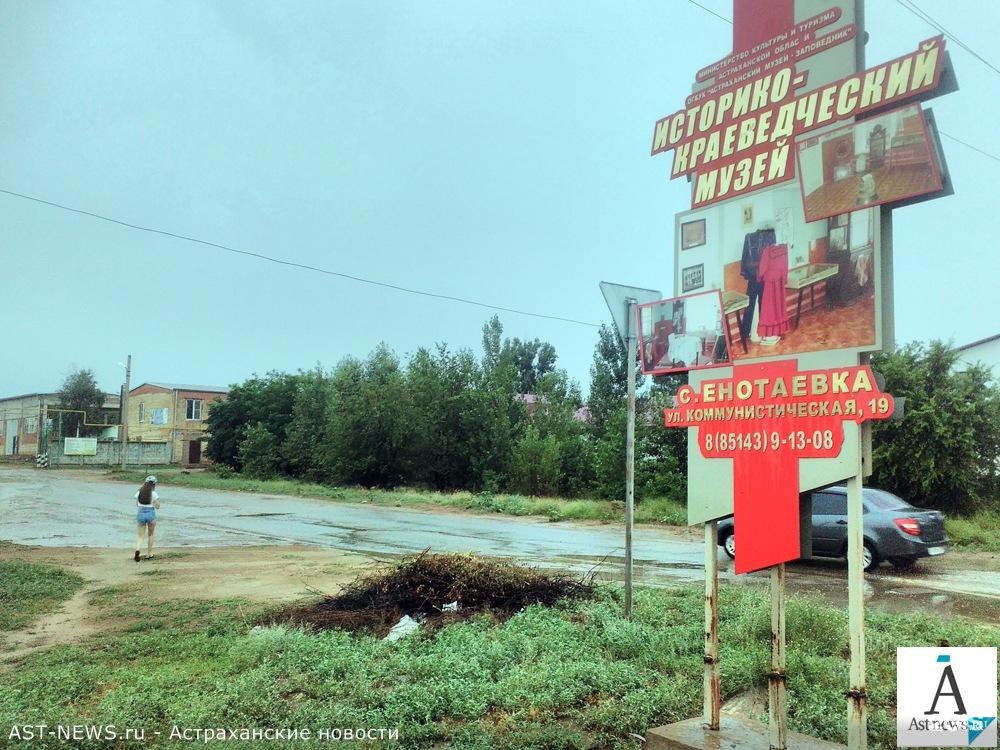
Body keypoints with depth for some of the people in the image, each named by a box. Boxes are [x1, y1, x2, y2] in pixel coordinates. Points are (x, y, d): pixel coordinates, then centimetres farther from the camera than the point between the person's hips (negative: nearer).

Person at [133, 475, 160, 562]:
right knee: (150, 535, 16)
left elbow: (137, 504, 11)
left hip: (140, 513, 2)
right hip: (151, 514, -2)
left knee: (139, 535, 7)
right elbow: (157, 507, -6)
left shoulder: (139, 492, 3)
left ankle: (137, 549, -21)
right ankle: (149, 554, 21)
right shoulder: (154, 494, -8)